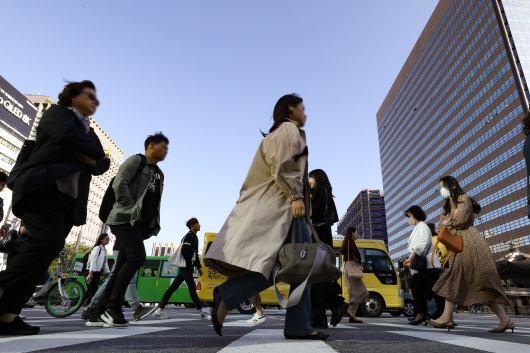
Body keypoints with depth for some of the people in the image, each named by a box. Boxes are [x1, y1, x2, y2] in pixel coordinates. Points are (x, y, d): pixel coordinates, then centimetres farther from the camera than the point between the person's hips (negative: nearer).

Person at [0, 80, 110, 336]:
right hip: (42, 188, -6)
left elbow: (102, 165, 14)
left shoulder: (90, 134, 26)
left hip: (68, 200, 6)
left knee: (44, 249, -3)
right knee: (49, 241, -24)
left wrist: (90, 159, -8)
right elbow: (66, 136, -12)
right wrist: (95, 153, 1)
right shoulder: (57, 113, 10)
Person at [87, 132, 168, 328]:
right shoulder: (136, 160, 2)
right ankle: (113, 308, -14)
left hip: (140, 224, 8)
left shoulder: (159, 174, 24)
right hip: (125, 219, -8)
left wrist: (150, 227, 14)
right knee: (137, 256, -22)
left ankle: (98, 314, 8)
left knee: (122, 268, 3)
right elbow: (119, 183, -12)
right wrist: (131, 208, -16)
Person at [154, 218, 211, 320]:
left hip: (188, 267, 9)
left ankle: (159, 309, 12)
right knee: (192, 288, -7)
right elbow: (184, 251, -19)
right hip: (186, 266, -9)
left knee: (173, 287, 8)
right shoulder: (189, 236, -9)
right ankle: (202, 310, -5)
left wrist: (199, 267, 19)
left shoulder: (194, 237, 21)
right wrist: (189, 264, -17)